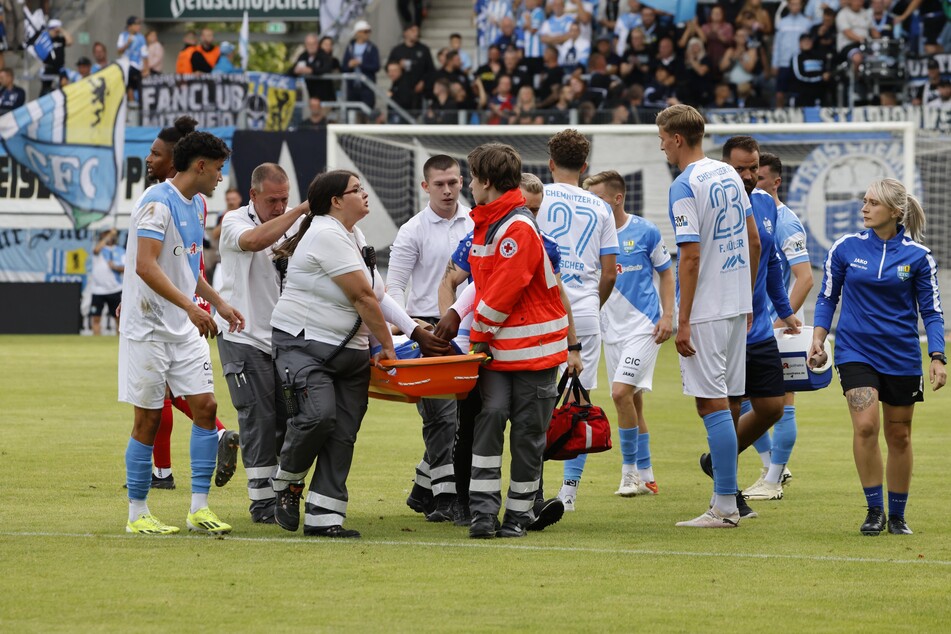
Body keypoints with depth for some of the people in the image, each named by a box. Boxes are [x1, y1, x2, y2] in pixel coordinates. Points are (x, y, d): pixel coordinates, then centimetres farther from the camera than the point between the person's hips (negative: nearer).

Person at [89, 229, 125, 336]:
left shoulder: (120, 251, 8)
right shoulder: (100, 247, 3)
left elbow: (125, 268, 2)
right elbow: (96, 249, -22)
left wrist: (115, 267, -17)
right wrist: (109, 236, -24)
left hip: (115, 289, 1)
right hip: (98, 290, -1)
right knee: (96, 317, -1)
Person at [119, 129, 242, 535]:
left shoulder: (197, 205, 13)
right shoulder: (158, 203, -16)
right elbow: (145, 266, -27)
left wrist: (219, 303, 25)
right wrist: (190, 306, -33)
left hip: (186, 330, 8)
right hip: (148, 329, -8)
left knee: (205, 406, -1)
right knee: (148, 418, -2)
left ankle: (199, 508, 4)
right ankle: (137, 514, 8)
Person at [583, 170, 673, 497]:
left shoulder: (645, 232, -6)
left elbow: (666, 273, 3)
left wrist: (667, 316, -5)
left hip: (643, 324, -5)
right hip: (611, 328, 5)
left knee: (622, 392, -17)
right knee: (631, 400, 9)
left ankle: (630, 469, -5)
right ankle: (645, 478, 16)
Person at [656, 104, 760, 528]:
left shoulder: (685, 187, -14)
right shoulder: (728, 175, 11)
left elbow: (691, 256, -18)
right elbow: (754, 241, 17)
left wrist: (683, 321, -15)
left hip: (706, 312, -8)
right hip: (736, 305, 8)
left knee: (713, 404, -6)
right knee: (719, 403, 13)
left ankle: (725, 507, -7)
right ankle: (726, 501, 16)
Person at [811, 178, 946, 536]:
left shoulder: (917, 255, -3)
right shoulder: (846, 248, -1)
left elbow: (931, 310, 2)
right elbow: (827, 297, 9)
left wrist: (937, 358, -7)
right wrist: (818, 338, -2)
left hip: (901, 357, 1)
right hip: (856, 351, -1)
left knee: (899, 436, 7)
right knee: (865, 426, -18)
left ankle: (897, 516, 22)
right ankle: (874, 510, -5)